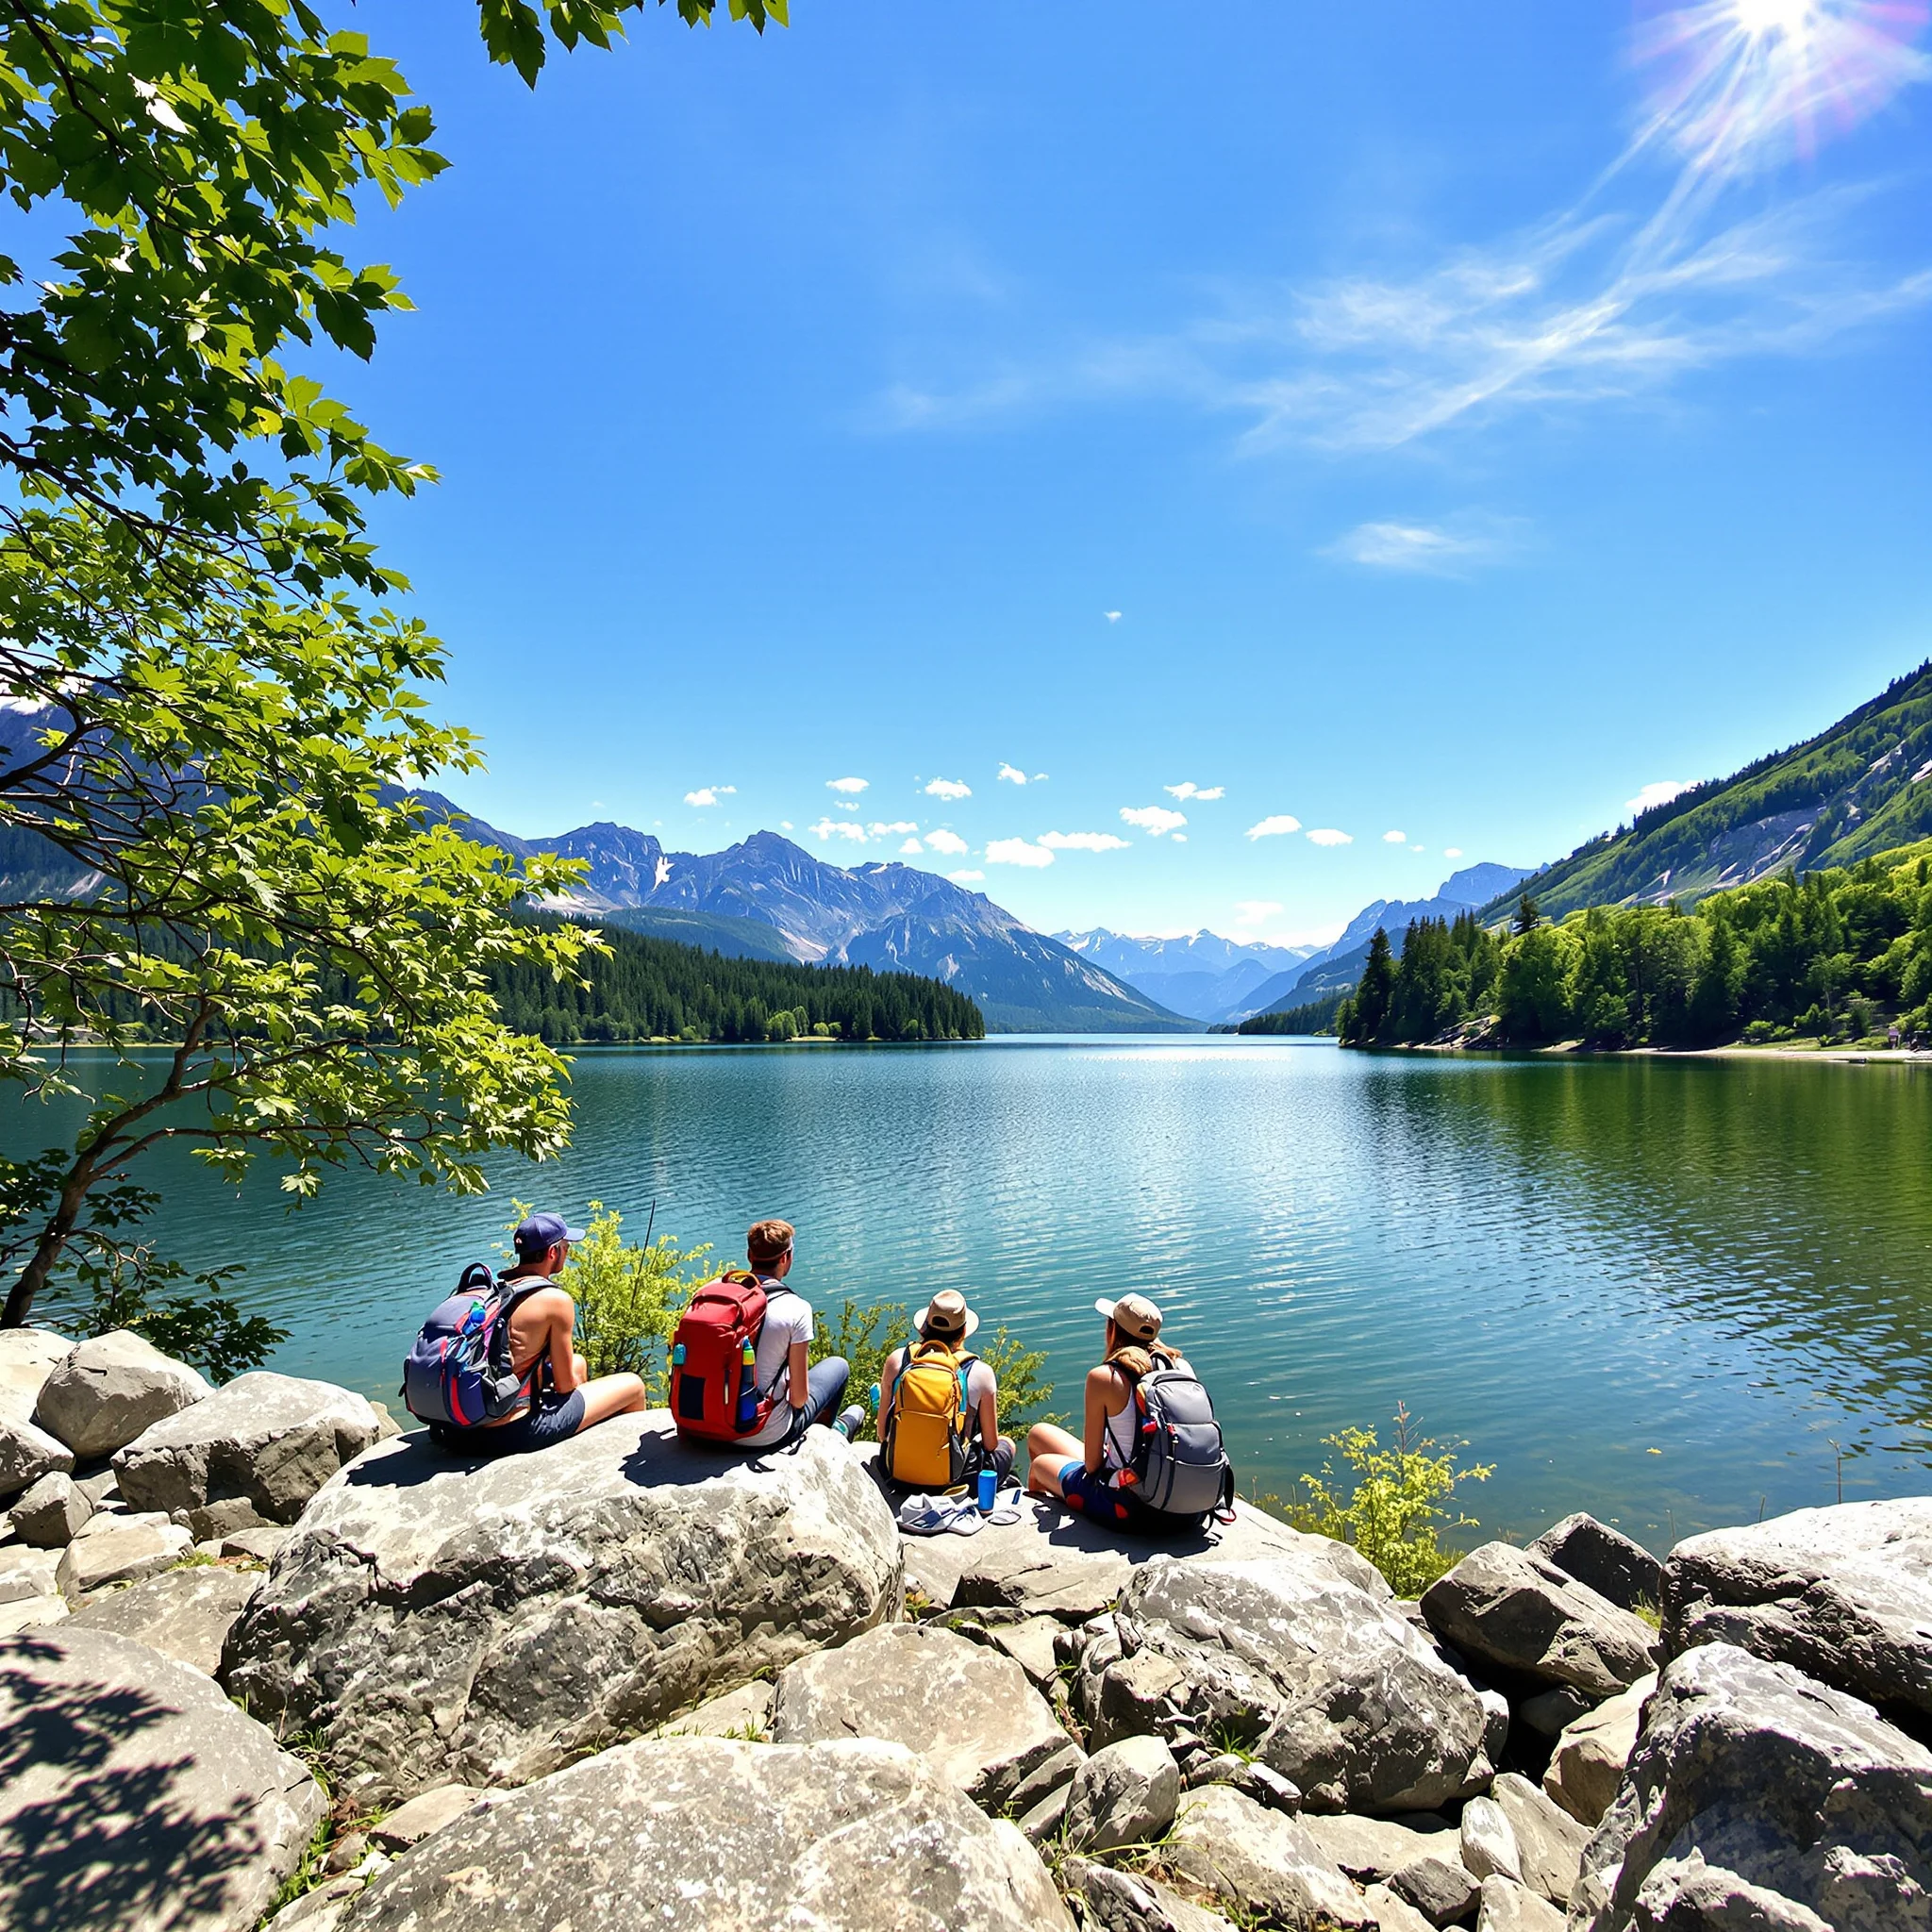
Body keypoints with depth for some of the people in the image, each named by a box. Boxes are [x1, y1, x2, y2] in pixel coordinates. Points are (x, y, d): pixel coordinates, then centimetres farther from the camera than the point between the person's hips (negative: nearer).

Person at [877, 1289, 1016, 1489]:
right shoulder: (980, 1373, -14)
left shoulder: (897, 1361, -9)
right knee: (1007, 1444, 29)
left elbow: (883, 1434, 0)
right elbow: (990, 1444, -4)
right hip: (957, 1478, -2)